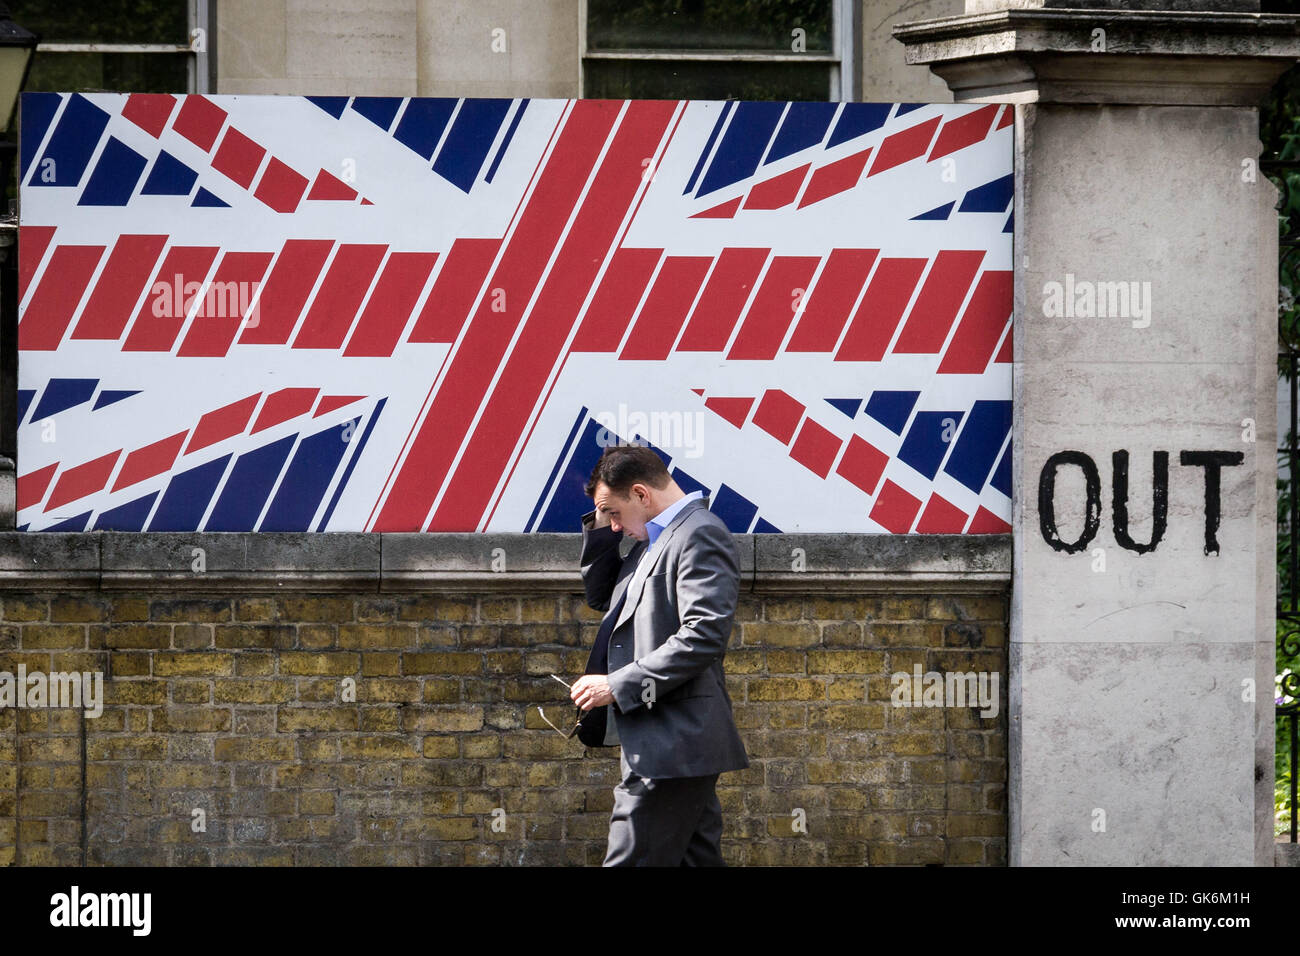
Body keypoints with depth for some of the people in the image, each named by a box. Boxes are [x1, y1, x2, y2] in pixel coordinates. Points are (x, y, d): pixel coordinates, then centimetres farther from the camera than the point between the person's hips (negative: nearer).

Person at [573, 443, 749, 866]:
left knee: (630, 861, -12)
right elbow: (600, 596, 30)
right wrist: (600, 527, 14)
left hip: (673, 743, -11)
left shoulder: (701, 535, -12)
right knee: (697, 860, 10)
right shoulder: (656, 540, 20)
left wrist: (618, 686, -21)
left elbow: (703, 636, -23)